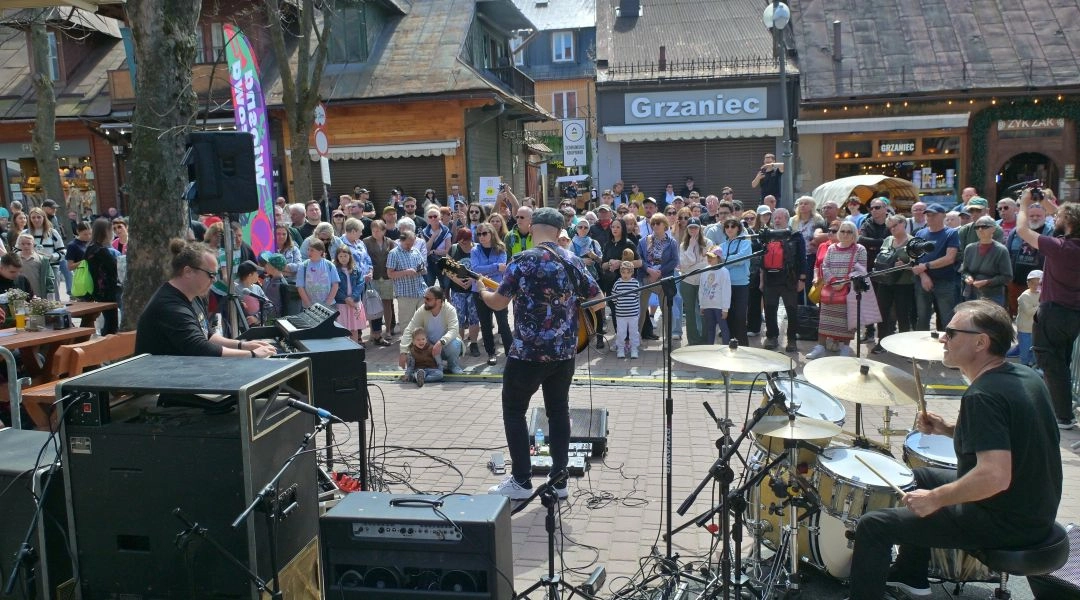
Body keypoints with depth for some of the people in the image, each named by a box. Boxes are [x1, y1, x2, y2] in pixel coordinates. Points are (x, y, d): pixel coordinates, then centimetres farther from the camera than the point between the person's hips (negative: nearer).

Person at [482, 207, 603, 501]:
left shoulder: (523, 261, -12)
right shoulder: (574, 261, 4)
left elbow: (498, 303, -10)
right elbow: (599, 302, 8)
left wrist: (482, 291, 11)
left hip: (528, 352, -5)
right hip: (565, 352, 5)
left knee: (513, 411, 9)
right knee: (559, 412, 14)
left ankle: (521, 481, 9)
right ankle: (559, 480, 17)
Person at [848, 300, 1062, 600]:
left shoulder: (983, 396, -27)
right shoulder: (1025, 376, 3)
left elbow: (995, 476, -36)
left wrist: (935, 499, -22)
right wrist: (950, 429, 5)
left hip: (1005, 523, -10)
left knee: (872, 525, -7)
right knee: (920, 477, 29)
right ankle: (910, 575, 41)